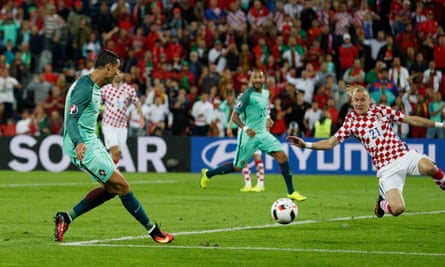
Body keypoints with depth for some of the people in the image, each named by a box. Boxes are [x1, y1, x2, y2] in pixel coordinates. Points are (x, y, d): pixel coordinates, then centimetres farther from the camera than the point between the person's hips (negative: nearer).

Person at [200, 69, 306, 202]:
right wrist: (245, 128, -33)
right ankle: (208, 174, 28)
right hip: (249, 136, -6)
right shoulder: (248, 95, -19)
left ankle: (291, 192, -4)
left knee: (282, 156, -9)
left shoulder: (265, 92, 4)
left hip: (263, 134, 6)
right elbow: (235, 116, -20)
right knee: (237, 167, 5)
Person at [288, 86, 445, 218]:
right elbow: (330, 143, 4)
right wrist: (305, 144, -8)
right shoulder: (351, 122, 4)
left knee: (429, 168, -34)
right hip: (386, 168, -1)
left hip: (404, 155, 1)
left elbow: (411, 120, 11)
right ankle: (382, 203, 19)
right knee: (397, 209, -18)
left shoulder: (381, 110, 7)